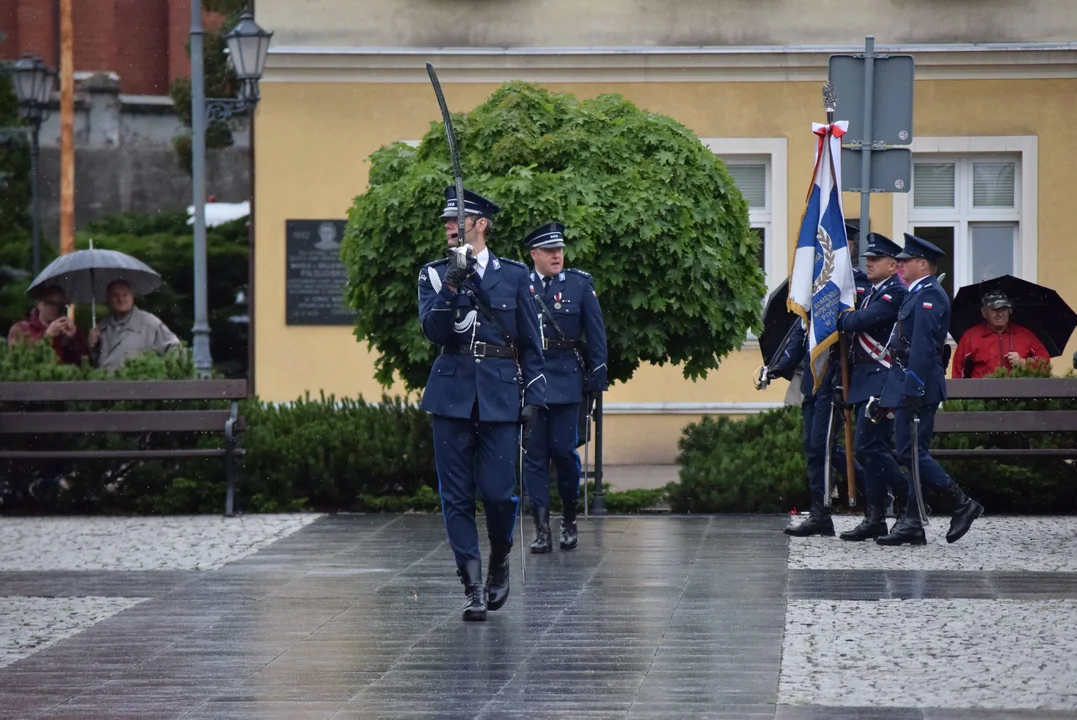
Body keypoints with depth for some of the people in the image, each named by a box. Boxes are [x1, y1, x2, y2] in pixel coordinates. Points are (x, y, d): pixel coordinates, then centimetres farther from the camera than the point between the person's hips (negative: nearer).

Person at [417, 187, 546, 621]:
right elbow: (434, 331, -6)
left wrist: (533, 400, 3)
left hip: (500, 395, -1)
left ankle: (500, 565, 20)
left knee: (497, 492, -7)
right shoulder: (434, 275, 9)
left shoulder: (513, 276, 7)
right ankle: (474, 588, 2)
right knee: (457, 496, -2)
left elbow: (531, 344, 9)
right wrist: (451, 287, -19)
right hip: (452, 394, 1)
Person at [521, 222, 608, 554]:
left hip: (566, 378, -1)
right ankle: (541, 528, 2)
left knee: (563, 449, -3)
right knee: (534, 453, -1)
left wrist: (597, 375, 0)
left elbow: (596, 334, 5)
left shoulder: (579, 284, 2)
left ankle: (569, 519, 17)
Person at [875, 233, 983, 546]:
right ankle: (912, 524, 7)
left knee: (912, 452, -11)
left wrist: (913, 390, -26)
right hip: (908, 386, 10)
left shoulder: (929, 296, -13)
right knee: (912, 453, 8)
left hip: (917, 386, -10)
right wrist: (890, 394, 22)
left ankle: (962, 504, -5)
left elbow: (923, 347, -21)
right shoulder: (918, 295, 19)